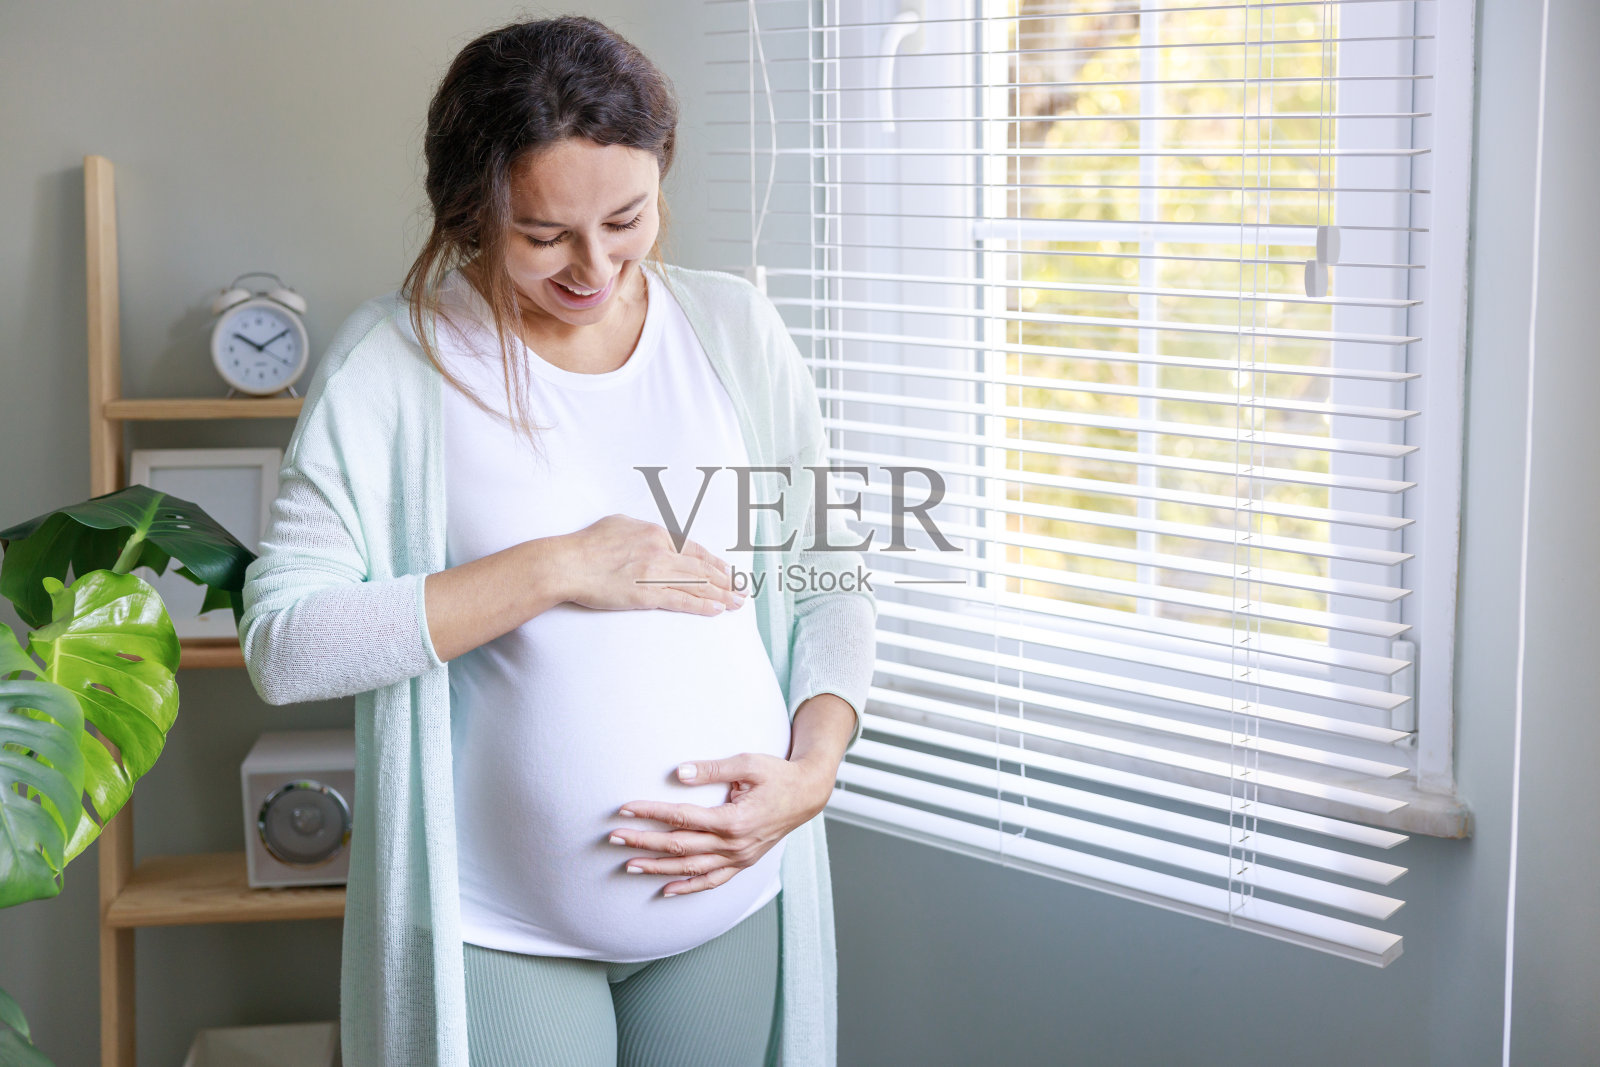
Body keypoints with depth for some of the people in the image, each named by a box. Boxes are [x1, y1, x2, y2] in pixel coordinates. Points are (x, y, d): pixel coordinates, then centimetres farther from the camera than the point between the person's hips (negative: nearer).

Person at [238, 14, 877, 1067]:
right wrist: (554, 569, -18)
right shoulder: (395, 360, -8)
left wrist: (812, 769, -9)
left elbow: (830, 582, 8)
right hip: (499, 932, -3)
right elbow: (282, 643, -14)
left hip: (735, 900, 3)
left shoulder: (735, 328, 2)